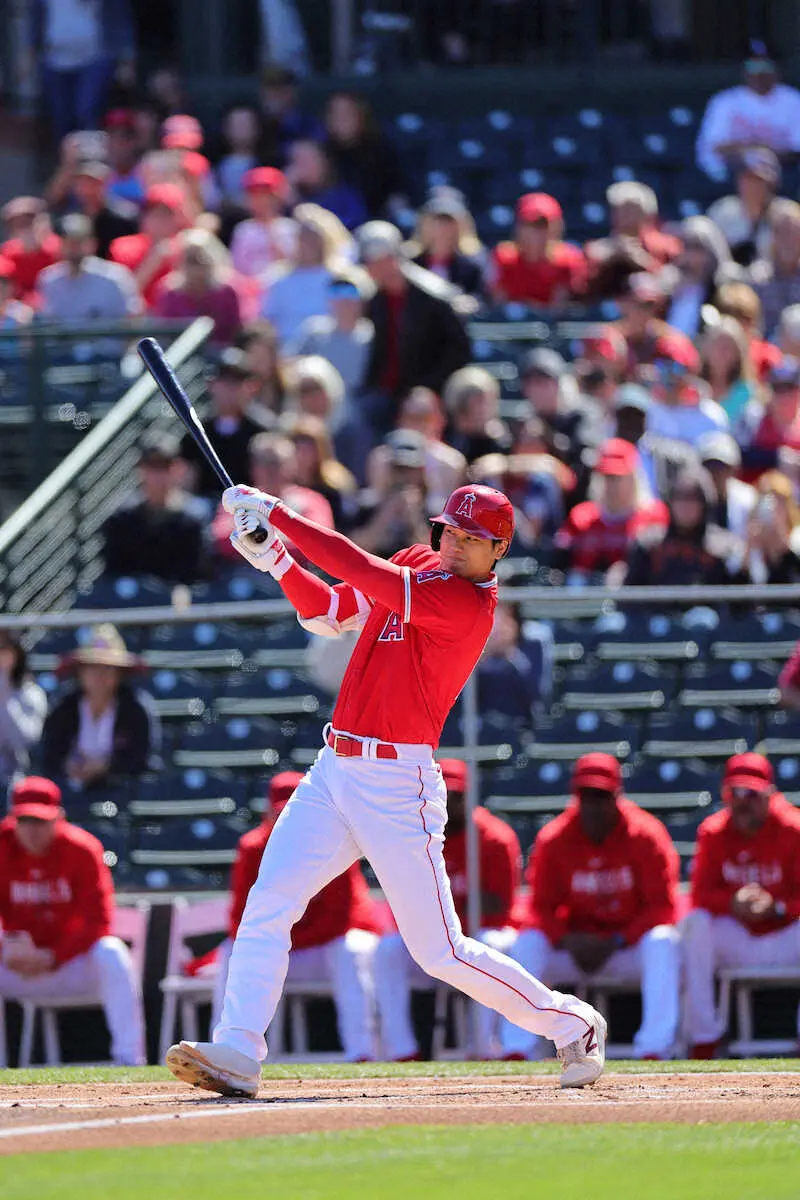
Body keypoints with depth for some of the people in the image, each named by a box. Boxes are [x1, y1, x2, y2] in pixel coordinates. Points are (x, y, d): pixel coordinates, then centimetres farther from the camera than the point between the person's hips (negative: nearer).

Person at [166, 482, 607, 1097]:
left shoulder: (471, 604, -15)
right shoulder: (417, 565, 11)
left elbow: (364, 572, -23)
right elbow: (327, 611, 17)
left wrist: (276, 513, -20)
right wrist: (274, 557, -1)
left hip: (397, 789, -7)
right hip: (334, 771, 7)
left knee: (440, 949, -2)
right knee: (269, 902, -10)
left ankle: (572, 1025, 17)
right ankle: (237, 1054, -14)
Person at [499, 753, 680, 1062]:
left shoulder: (645, 836, -11)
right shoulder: (553, 839, -4)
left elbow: (662, 909, -13)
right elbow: (541, 908, -2)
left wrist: (614, 943, -24)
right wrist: (568, 941, -23)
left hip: (631, 942, -2)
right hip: (576, 942, 2)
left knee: (663, 941, -34)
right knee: (527, 942, -24)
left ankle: (653, 1050, -39)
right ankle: (516, 1052, -27)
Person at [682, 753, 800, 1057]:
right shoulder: (713, 832, -2)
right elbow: (700, 895, -7)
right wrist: (732, 903, -28)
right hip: (733, 938, 2)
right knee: (695, 922, -28)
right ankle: (703, 1040, -23)